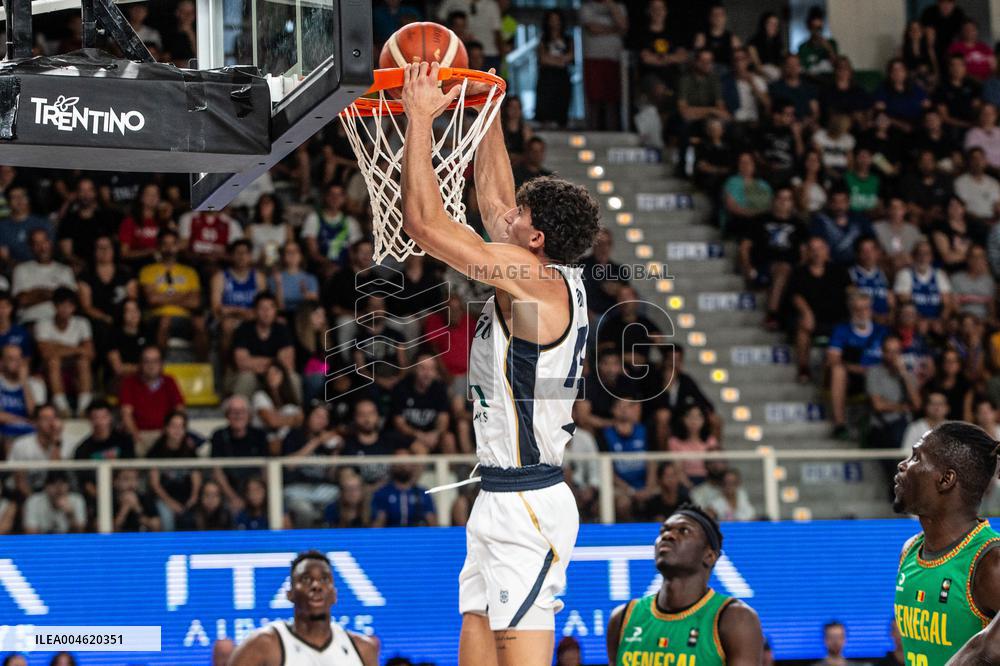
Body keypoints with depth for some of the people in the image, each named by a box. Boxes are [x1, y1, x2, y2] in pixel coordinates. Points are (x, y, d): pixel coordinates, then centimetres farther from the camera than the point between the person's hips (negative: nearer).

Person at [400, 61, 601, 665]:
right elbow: (493, 199, 25)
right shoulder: (549, 282, 10)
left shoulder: (531, 278, -15)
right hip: (503, 497, 10)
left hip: (527, 503, -10)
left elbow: (423, 221, -17)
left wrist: (421, 119, -10)